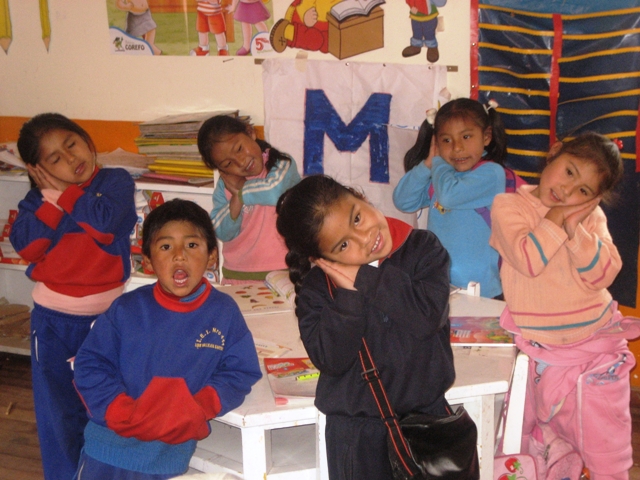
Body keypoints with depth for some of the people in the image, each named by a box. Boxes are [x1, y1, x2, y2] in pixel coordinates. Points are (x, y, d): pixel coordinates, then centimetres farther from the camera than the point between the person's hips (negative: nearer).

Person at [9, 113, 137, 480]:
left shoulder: (116, 181, -5)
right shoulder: (39, 198, 3)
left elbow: (103, 223, -24)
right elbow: (26, 245, -14)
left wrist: (63, 191, -14)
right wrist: (53, 197, -16)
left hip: (104, 316, -3)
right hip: (52, 320, 3)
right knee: (58, 411, 13)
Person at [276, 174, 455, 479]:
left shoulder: (422, 248, -8)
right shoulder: (316, 285, -8)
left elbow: (428, 317, -22)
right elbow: (330, 360, -16)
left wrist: (365, 279, -20)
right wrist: (349, 295, -25)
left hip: (426, 415, 1)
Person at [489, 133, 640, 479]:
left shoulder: (590, 216, 5)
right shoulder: (508, 206, -5)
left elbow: (603, 274, -7)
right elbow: (528, 261, -19)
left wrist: (576, 231, -18)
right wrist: (556, 220, -14)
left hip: (597, 349, 2)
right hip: (540, 354, -2)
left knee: (607, 451, 7)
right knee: (516, 442, 9)